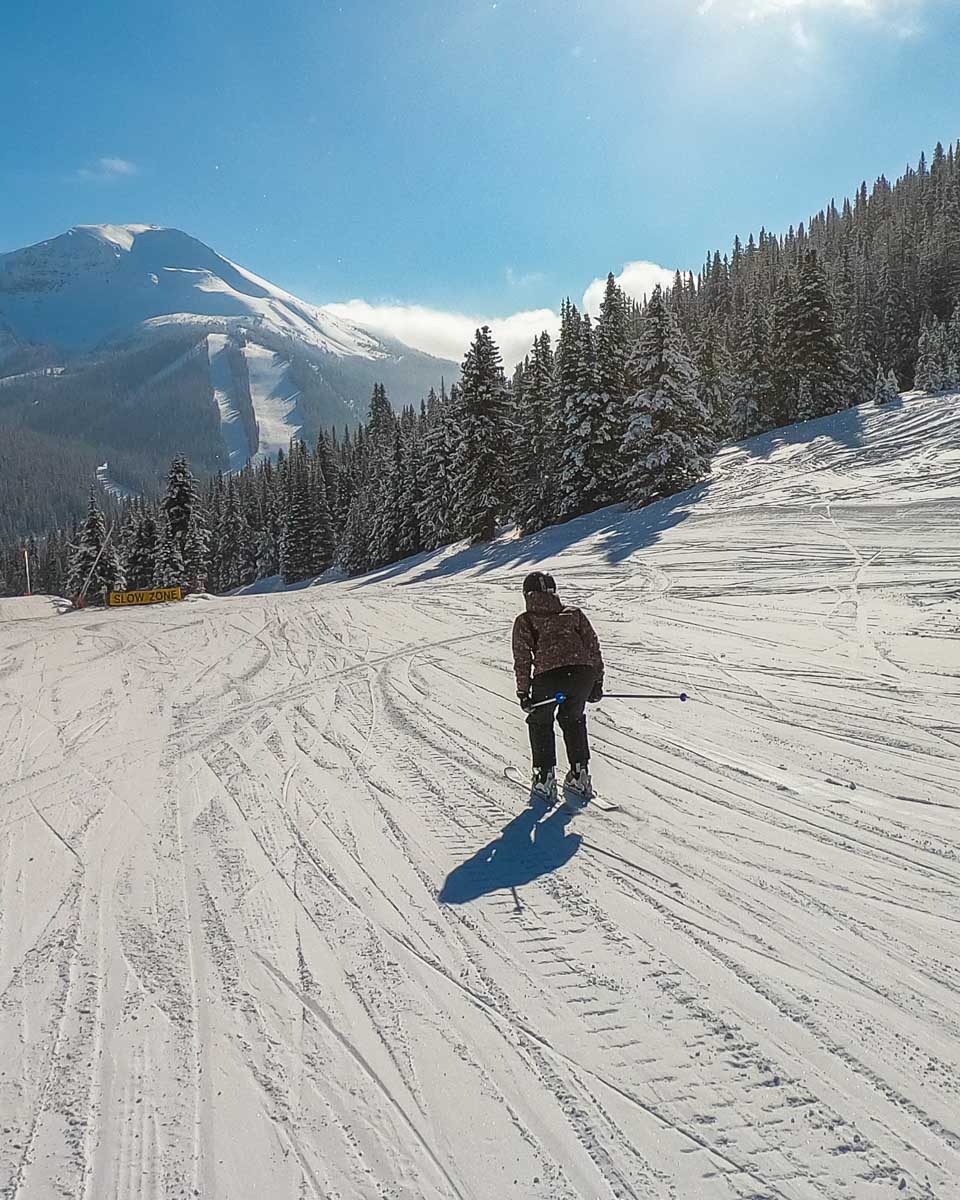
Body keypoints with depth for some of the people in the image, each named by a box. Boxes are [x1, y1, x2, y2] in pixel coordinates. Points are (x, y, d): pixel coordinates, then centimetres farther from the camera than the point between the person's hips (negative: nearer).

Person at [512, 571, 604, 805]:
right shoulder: (574, 614, 24)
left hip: (548, 676, -3)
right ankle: (579, 775, 25)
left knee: (540, 722, 23)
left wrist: (523, 693, 10)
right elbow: (594, 647, 20)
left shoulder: (525, 621, 16)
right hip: (583, 673, 3)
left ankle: (545, 780, 19)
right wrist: (597, 683, 24)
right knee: (572, 719, 29)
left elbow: (522, 658, 8)